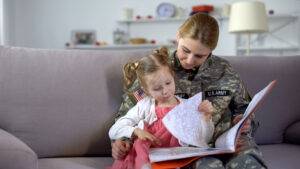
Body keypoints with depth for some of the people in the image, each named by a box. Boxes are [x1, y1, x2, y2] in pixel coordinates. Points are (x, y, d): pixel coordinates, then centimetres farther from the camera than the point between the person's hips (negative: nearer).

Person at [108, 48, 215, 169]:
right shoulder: (144, 106, 5)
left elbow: (203, 140, 2)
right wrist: (136, 131, -13)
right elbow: (114, 131, 4)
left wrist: (206, 117, -14)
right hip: (145, 155, -1)